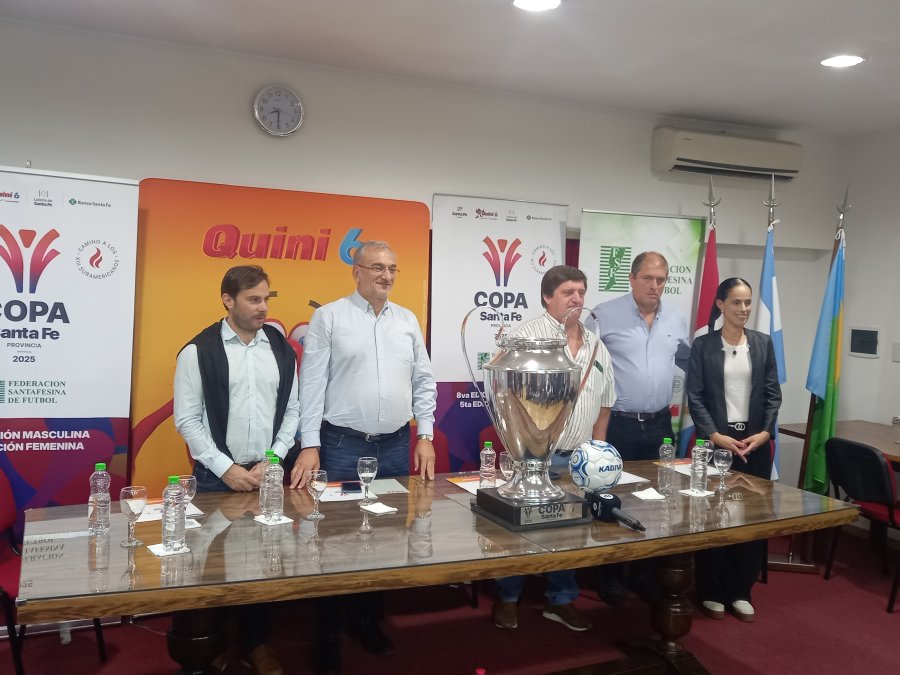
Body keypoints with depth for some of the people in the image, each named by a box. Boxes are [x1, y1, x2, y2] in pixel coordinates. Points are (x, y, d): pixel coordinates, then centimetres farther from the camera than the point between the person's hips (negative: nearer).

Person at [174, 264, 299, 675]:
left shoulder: (282, 349, 3)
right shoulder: (198, 351, -6)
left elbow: (291, 411, 6)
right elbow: (187, 419, -7)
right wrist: (225, 468, -12)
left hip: (267, 473, 3)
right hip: (217, 476, -2)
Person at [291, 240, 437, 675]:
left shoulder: (407, 320, 9)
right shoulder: (328, 317, -4)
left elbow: (423, 381, 12)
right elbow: (312, 384, -7)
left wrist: (425, 436, 5)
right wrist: (310, 446, -12)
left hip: (395, 446, 4)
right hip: (341, 446, -4)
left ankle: (368, 620, 30)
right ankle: (328, 635, 19)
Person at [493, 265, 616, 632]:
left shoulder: (597, 346, 10)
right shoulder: (528, 335, -8)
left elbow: (604, 403, 16)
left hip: (578, 459, 6)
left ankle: (560, 600, 31)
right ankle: (508, 598, 23)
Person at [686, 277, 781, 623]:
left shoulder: (763, 343, 7)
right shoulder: (703, 345, -1)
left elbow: (773, 393, 6)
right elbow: (695, 396, -5)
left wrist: (765, 433, -7)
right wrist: (715, 436, -14)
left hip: (756, 441, 3)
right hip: (715, 441, -3)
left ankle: (740, 591, 19)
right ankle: (712, 592, 15)